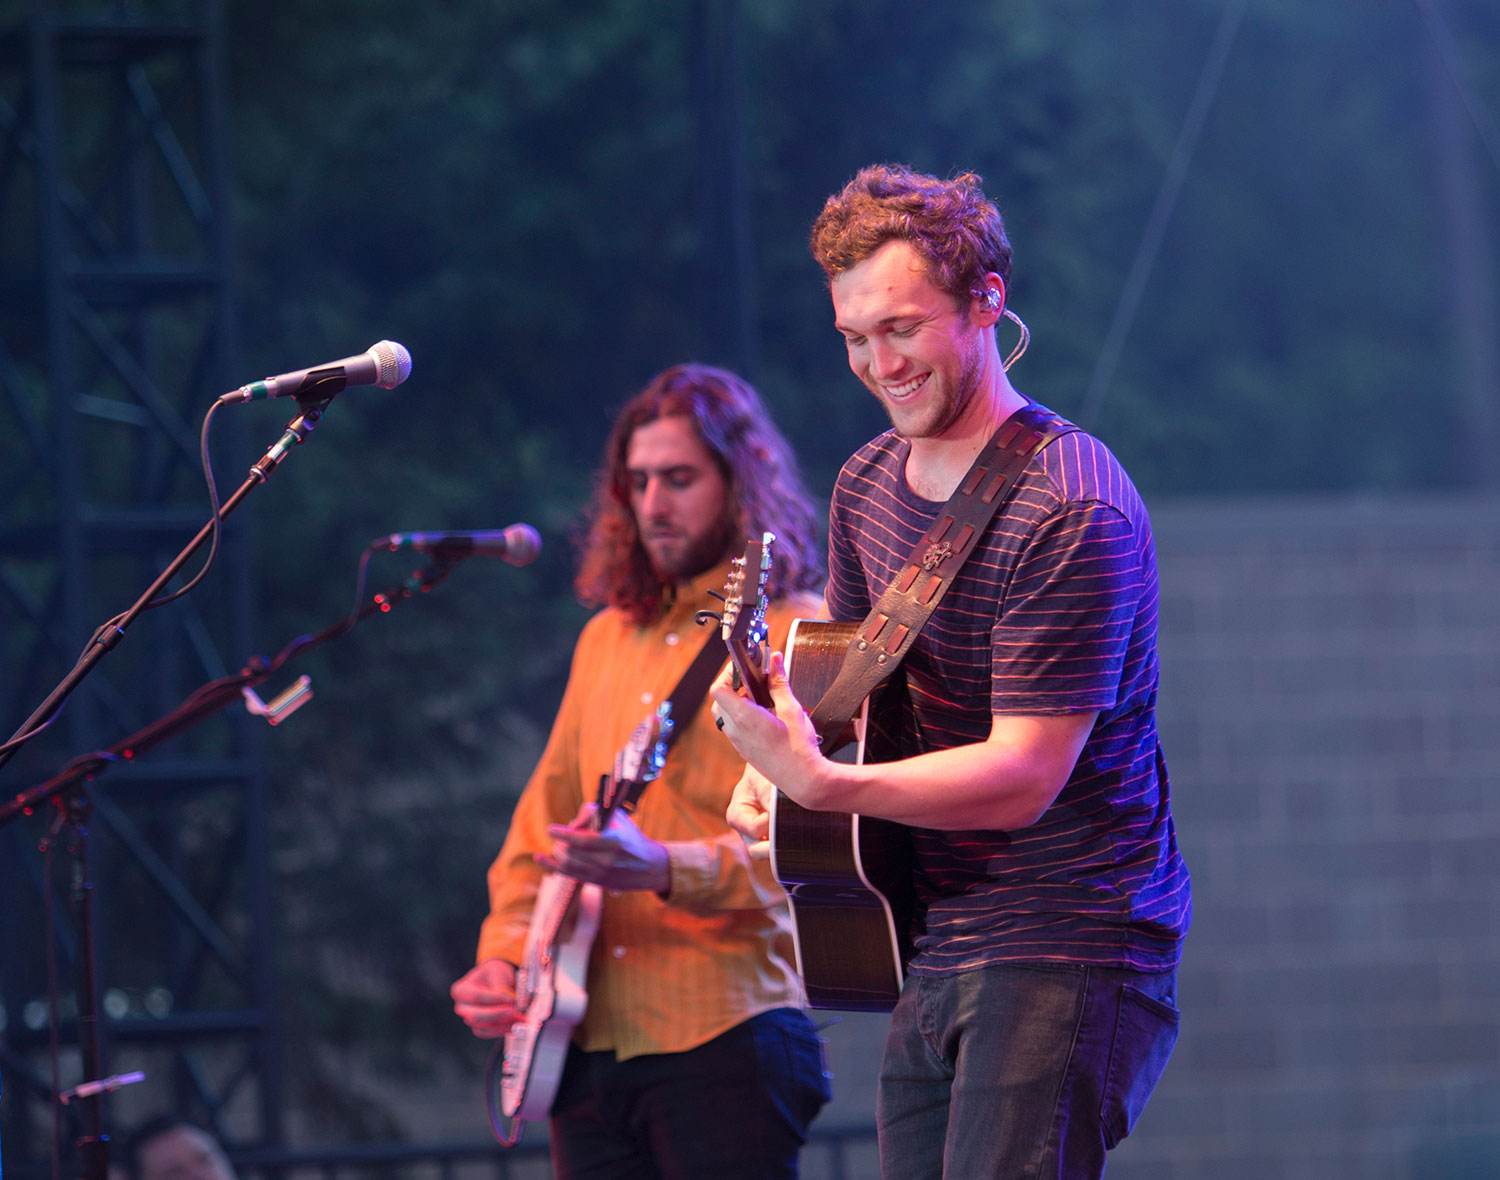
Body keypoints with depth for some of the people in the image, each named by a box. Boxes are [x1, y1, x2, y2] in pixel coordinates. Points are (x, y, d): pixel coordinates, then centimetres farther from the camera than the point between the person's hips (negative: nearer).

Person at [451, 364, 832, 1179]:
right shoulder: (608, 639, 20)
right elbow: (543, 823, 22)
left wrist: (664, 869, -29)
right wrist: (505, 954, 6)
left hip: (725, 1030, -6)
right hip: (589, 1042, 6)